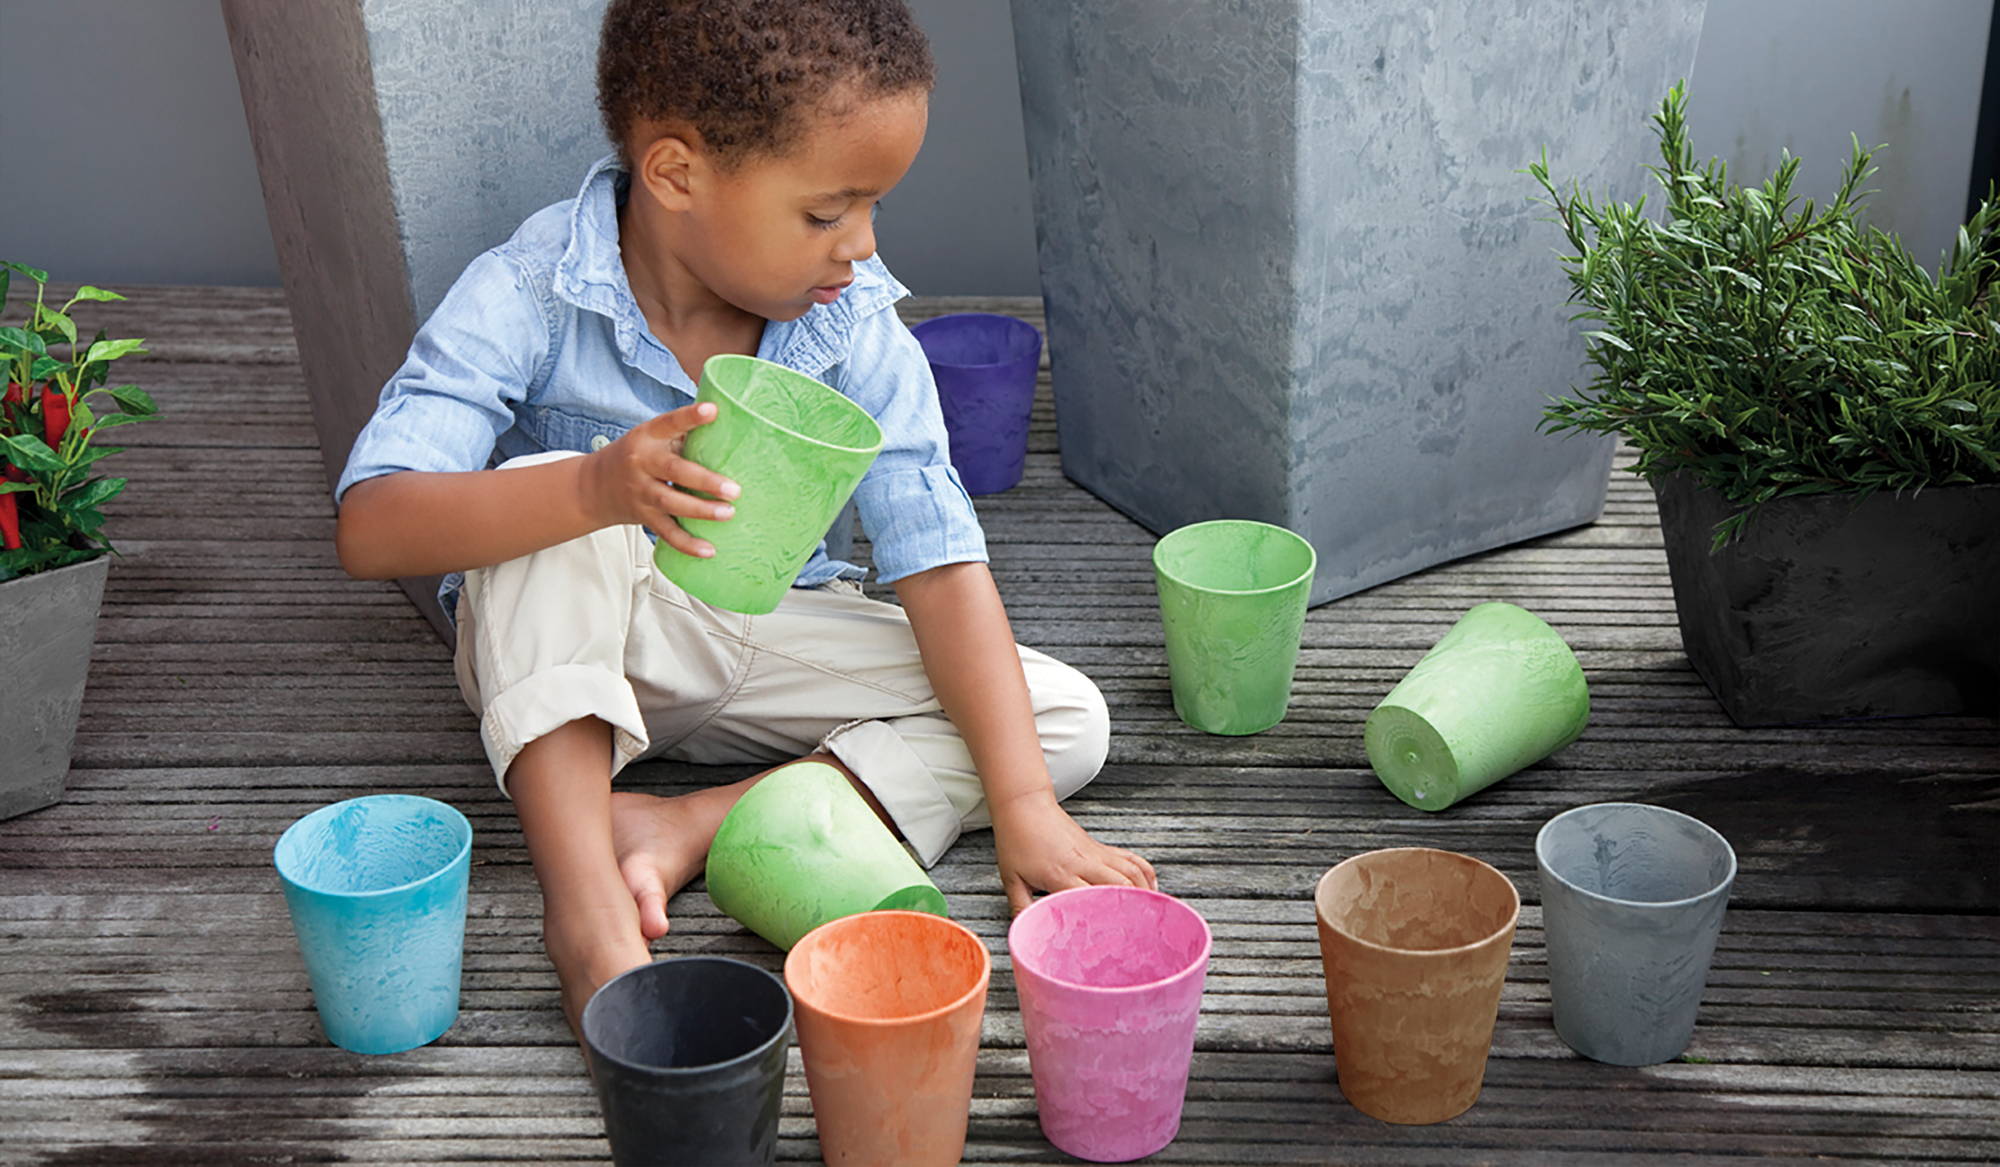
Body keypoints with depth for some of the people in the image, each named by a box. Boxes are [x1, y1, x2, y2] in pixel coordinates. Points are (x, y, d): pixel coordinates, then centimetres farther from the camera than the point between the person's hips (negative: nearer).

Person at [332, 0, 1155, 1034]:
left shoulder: (854, 326, -14)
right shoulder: (528, 299, -23)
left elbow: (939, 561, -16)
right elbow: (370, 528, -33)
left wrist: (1023, 806, -25)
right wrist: (598, 488, -51)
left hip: (761, 646, 3)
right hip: (561, 658, -3)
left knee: (1069, 719, -13)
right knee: (549, 481, -34)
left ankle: (687, 827, -23)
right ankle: (586, 906, -36)